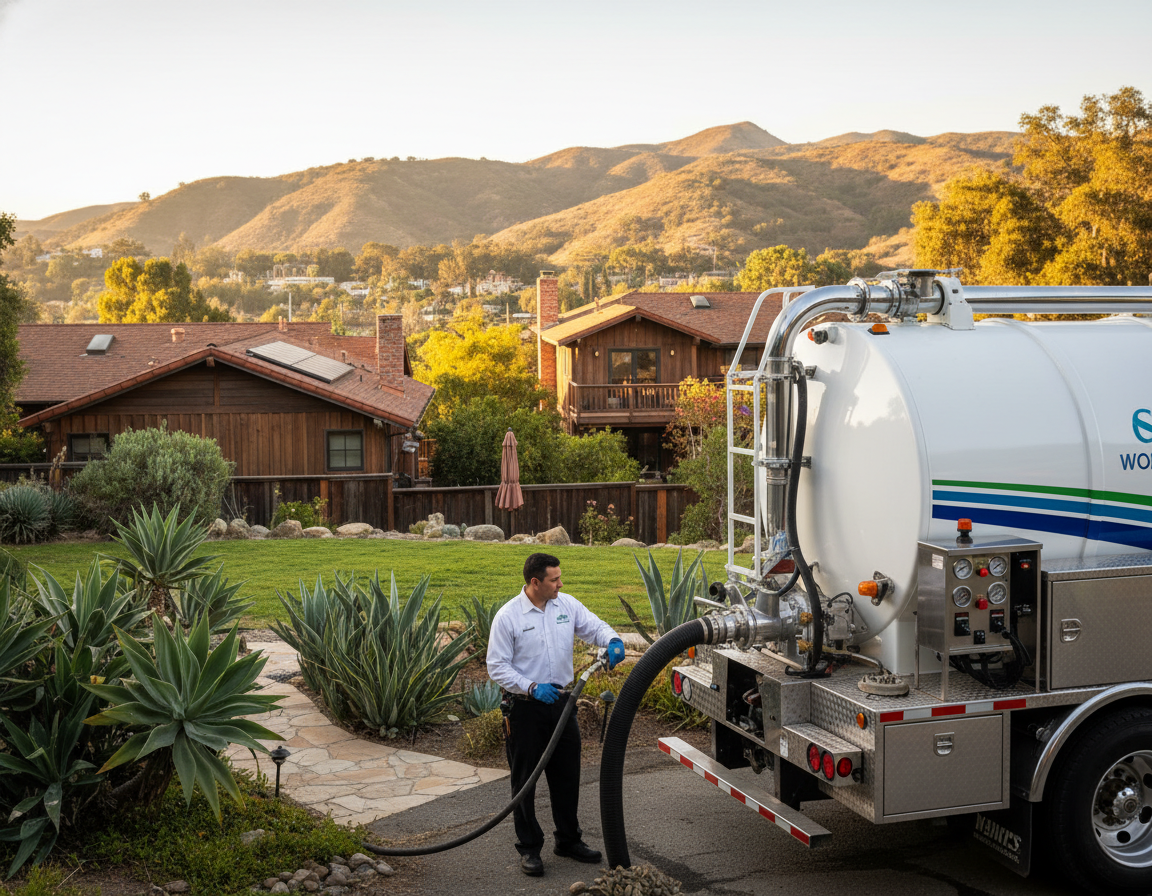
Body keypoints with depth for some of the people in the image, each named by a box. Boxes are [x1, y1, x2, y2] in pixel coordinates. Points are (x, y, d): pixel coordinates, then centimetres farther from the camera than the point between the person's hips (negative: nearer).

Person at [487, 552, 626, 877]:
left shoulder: (567, 605, 0)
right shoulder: (508, 616, -13)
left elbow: (594, 626, 4)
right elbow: (497, 667, -12)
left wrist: (612, 640, -20)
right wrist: (532, 688, -24)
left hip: (561, 701, 5)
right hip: (524, 707, -5)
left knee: (567, 774, 14)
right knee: (524, 779, 5)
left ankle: (568, 839, 30)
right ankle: (529, 847, 17)